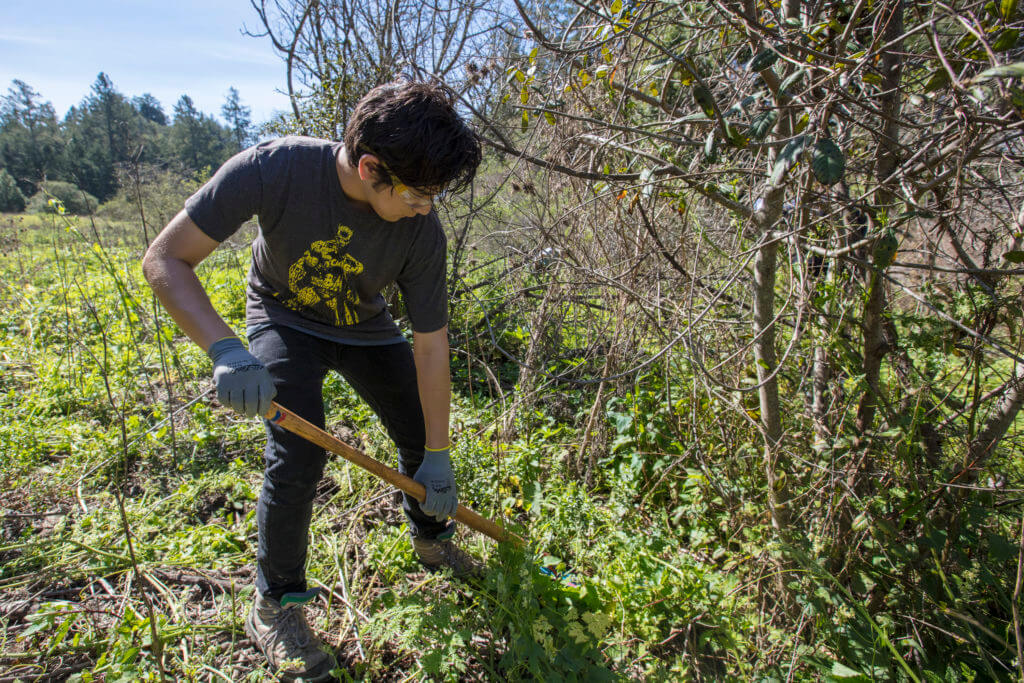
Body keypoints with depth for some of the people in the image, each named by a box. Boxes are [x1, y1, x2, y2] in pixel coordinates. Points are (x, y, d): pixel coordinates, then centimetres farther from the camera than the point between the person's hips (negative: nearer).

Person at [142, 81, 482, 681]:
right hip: (286, 321, -2)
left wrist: (438, 456, -17)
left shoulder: (423, 232, -29)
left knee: (425, 438, 4)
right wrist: (225, 349, -45)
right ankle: (275, 604, 6)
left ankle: (431, 539, 35)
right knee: (298, 455, -20)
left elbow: (431, 346, -21)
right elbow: (165, 259, -28)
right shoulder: (275, 168, -35)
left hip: (365, 328, 3)